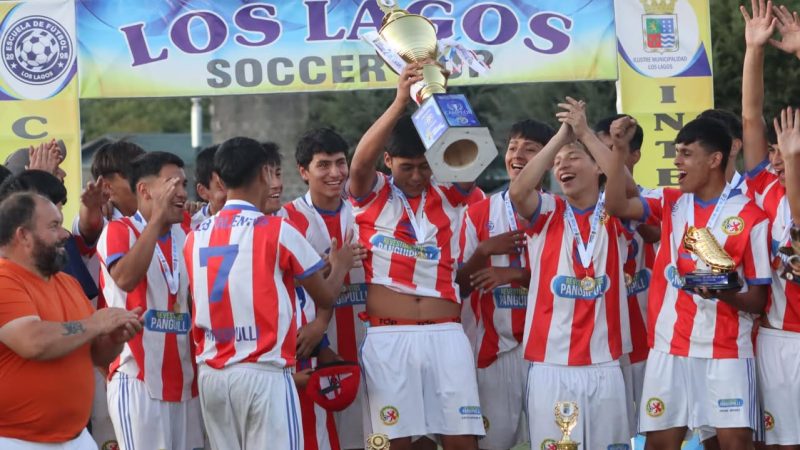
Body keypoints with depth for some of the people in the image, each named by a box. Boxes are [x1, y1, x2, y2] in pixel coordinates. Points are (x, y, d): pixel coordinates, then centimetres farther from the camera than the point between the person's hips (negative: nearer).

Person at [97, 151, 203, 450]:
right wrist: (157, 218, -21)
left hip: (184, 379, 6)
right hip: (138, 379, -6)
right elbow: (125, 278, -24)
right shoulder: (118, 231, -5)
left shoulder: (186, 233, 12)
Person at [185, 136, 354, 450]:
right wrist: (340, 265, 26)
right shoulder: (277, 232, -5)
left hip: (211, 374, 5)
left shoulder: (196, 238, 9)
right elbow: (326, 296, 5)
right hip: (263, 373, -5)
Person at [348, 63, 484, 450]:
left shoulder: (447, 195, 11)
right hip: (388, 337, -2)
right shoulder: (372, 195, 5)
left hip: (445, 334, 2)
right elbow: (360, 160, -16)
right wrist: (400, 102, -26)